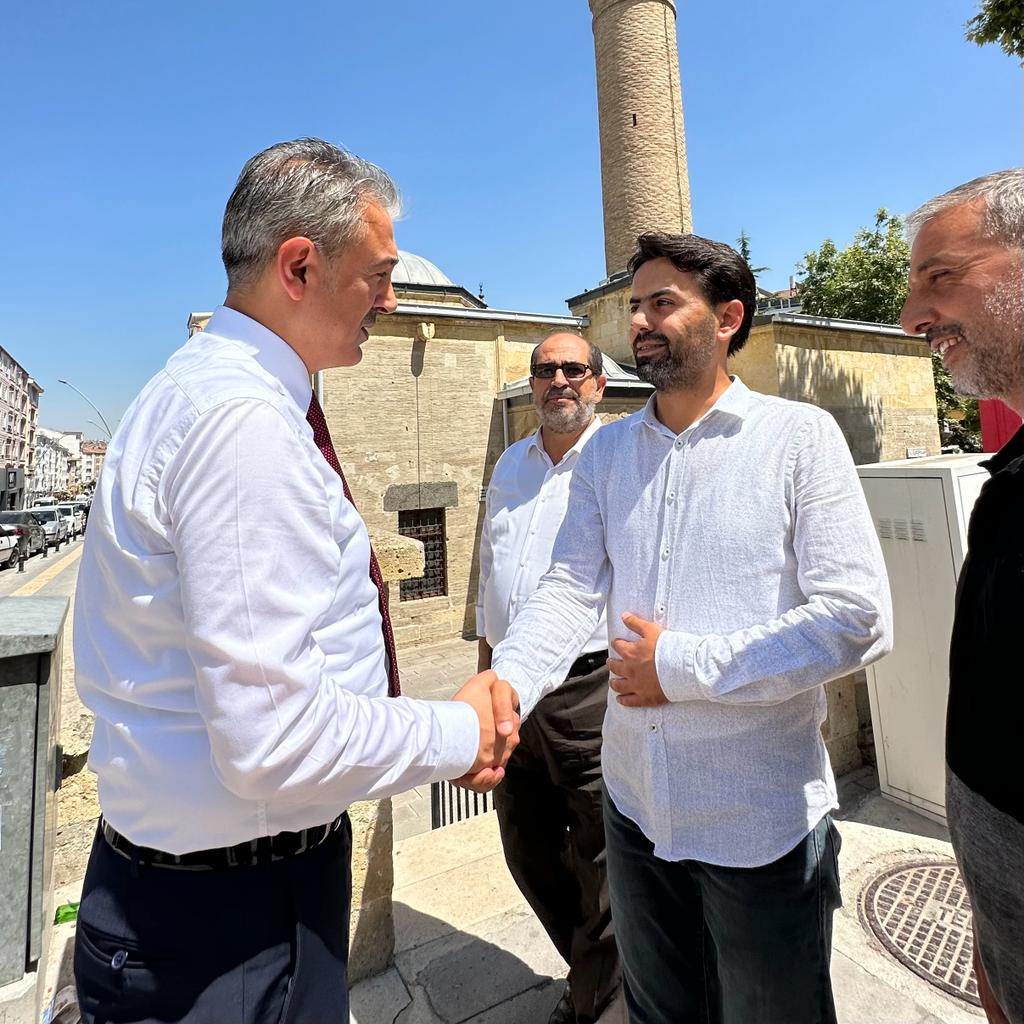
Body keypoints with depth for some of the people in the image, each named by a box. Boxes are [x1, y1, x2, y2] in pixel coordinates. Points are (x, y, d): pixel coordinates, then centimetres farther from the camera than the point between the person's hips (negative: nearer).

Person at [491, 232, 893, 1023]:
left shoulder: (799, 435, -10)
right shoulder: (607, 451, 3)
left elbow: (860, 620, -16)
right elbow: (569, 590, -5)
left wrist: (683, 665, -18)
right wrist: (505, 685, -23)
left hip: (763, 820, -3)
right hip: (636, 803, 4)